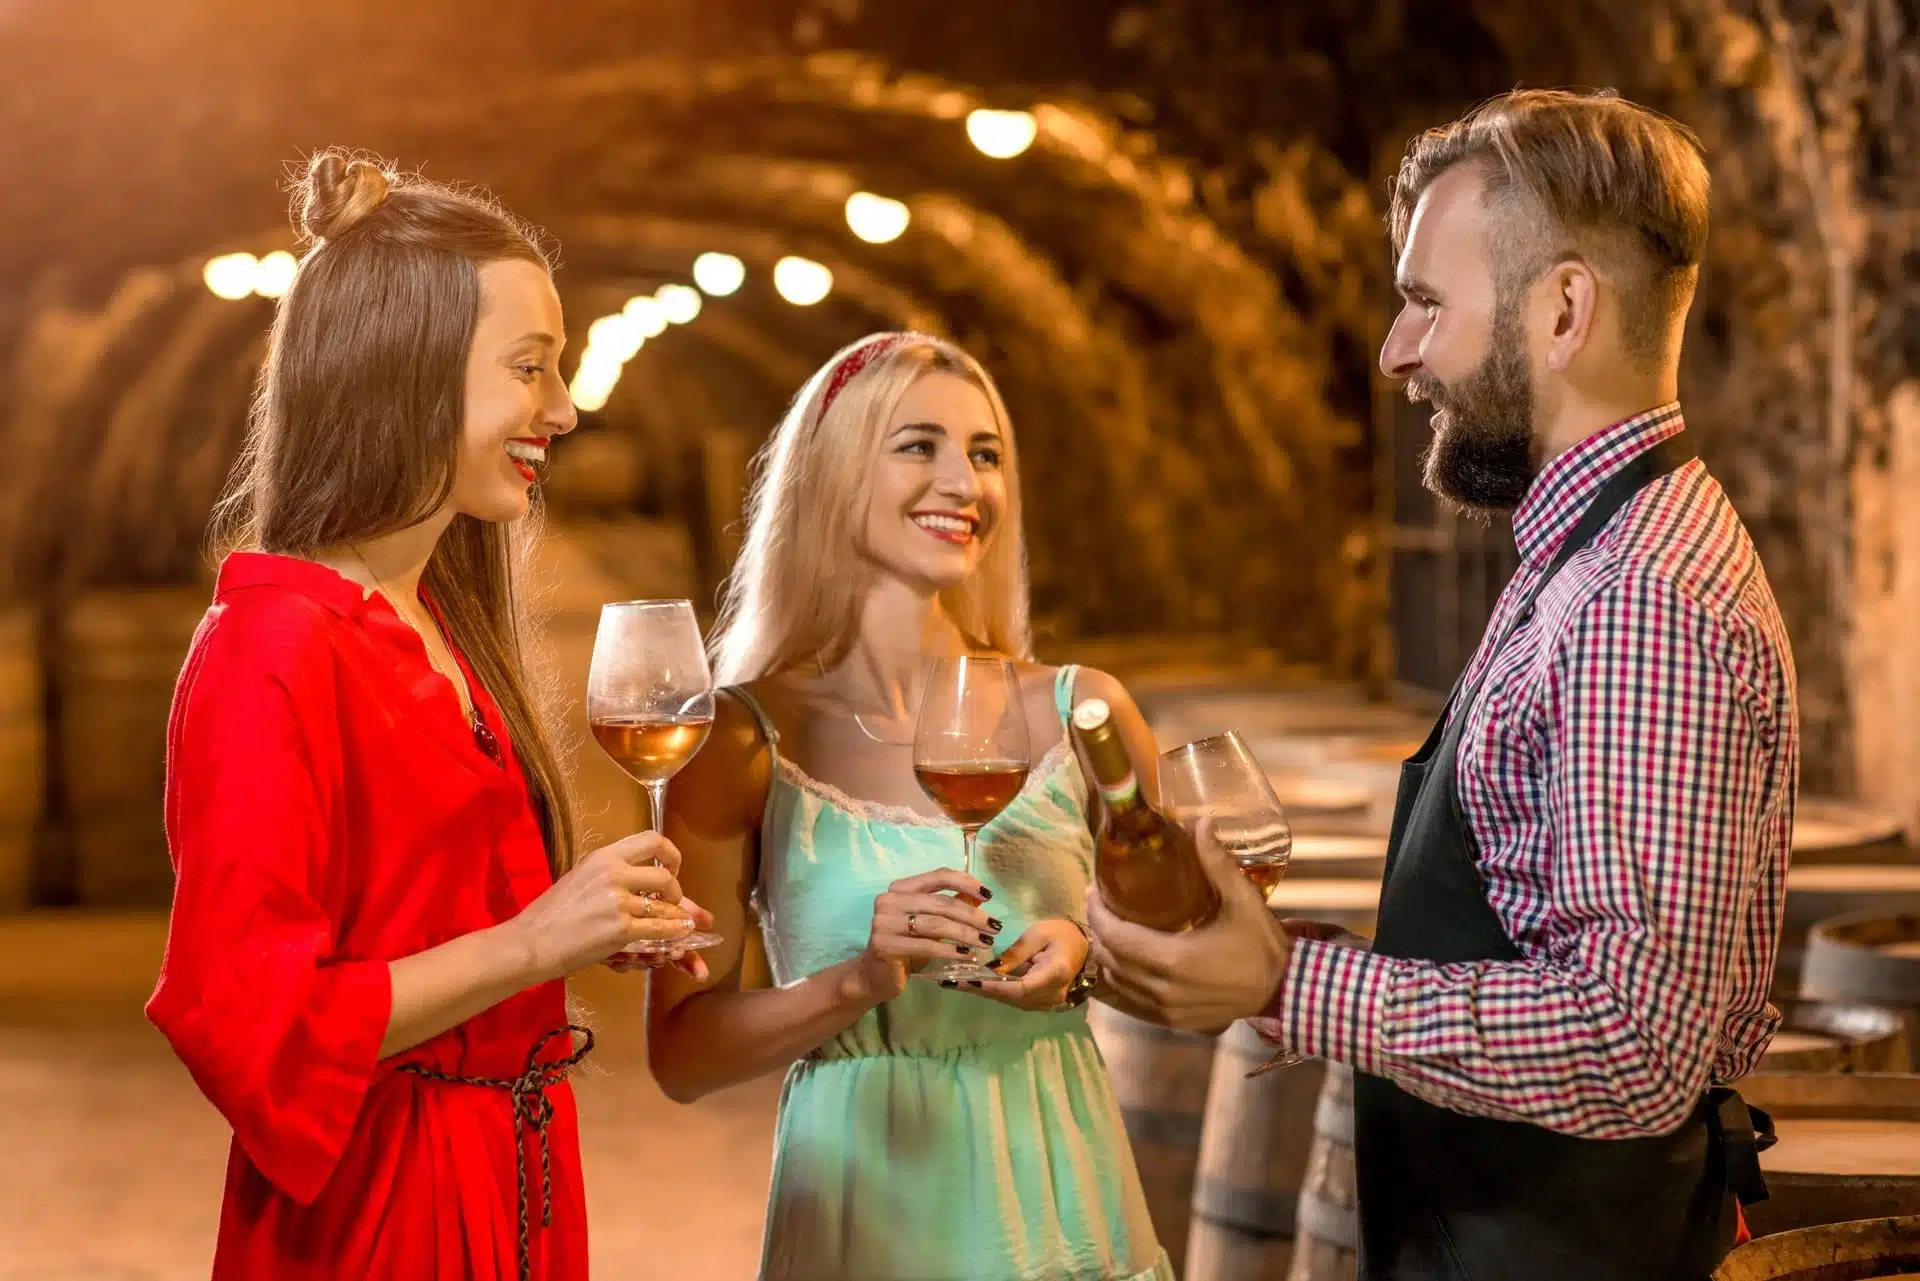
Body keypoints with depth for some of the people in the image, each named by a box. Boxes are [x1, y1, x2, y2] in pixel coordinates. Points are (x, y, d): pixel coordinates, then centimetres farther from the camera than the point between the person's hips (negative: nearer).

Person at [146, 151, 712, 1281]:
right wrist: (530, 943, -22)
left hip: (507, 1188, 9)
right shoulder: (275, 648, -18)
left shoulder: (438, 629, 10)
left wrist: (601, 919, 3)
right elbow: (242, 1017, -22)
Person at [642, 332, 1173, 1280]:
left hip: (1063, 1204, 2)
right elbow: (681, 1055, -7)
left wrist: (1087, 961, -11)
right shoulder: (744, 741, -7)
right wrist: (859, 980, -21)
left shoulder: (1081, 713, -2)